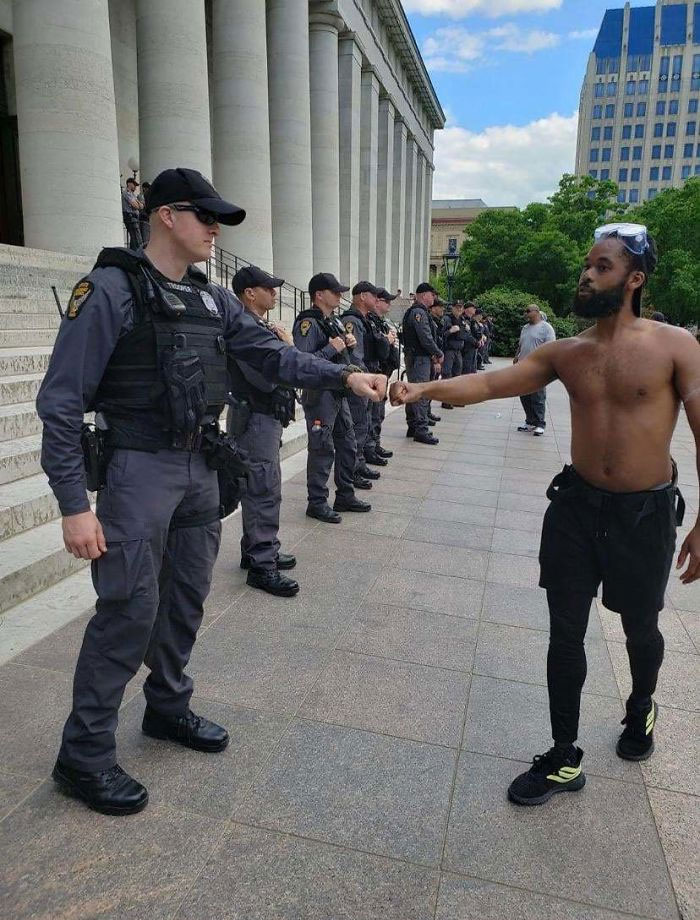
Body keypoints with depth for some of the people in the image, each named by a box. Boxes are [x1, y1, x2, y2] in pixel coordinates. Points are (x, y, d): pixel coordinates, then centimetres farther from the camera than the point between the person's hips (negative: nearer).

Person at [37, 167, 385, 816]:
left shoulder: (213, 300, 10)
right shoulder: (111, 289, -12)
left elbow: (272, 355, 9)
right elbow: (61, 401, -14)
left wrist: (343, 376, -6)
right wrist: (74, 504, -19)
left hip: (201, 470, 7)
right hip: (139, 471, -7)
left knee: (187, 599, 16)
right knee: (129, 610, -3)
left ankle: (167, 708, 37)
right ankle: (84, 756, 17)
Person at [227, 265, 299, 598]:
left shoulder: (260, 326, 13)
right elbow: (266, 378, -25)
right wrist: (288, 345, -13)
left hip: (265, 417, 10)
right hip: (255, 418, -10)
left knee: (260, 489, 16)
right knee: (264, 491, -6)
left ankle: (255, 550, 28)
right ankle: (262, 566, 1)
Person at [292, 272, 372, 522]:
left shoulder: (335, 321, 15)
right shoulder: (308, 323, -14)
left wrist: (348, 344, 6)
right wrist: (331, 348, -21)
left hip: (339, 392, 9)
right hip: (320, 394, -9)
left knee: (347, 445, 15)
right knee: (322, 450, -3)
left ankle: (345, 496, 28)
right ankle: (317, 503, 9)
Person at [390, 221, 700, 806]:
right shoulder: (565, 353, 0)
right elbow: (489, 384, -7)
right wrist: (424, 389, -23)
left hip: (646, 513, -2)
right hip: (578, 505, 3)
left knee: (640, 627, 18)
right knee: (565, 632, 5)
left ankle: (642, 708, 52)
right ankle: (565, 759, 22)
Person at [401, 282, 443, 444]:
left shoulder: (411, 311, 17)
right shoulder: (419, 312, -16)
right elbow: (426, 338, -21)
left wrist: (432, 353, 11)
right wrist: (439, 353, -8)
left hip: (412, 356, 11)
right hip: (419, 358, -11)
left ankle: (412, 427, 23)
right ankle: (421, 430, -6)